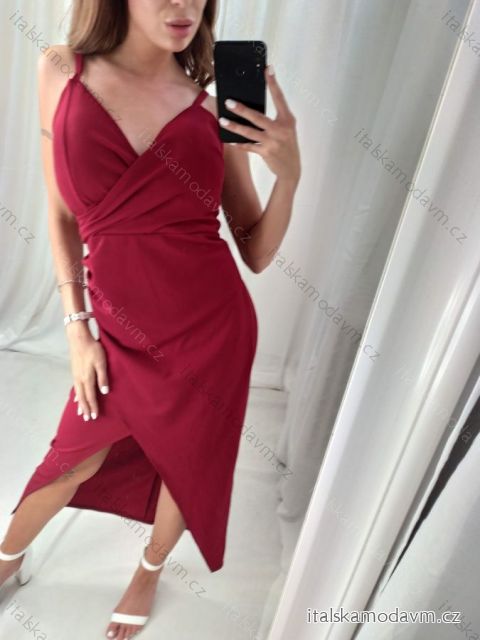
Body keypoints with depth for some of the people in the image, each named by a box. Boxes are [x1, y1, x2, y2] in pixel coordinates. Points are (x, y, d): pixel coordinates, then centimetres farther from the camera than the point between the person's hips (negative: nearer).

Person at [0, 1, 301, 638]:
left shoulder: (216, 111, -4)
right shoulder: (61, 72, -1)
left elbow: (257, 254, -3)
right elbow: (63, 214, 4)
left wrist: (288, 173, -19)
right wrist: (77, 327, 1)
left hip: (212, 326, 0)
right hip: (121, 328, 1)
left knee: (186, 466, 19)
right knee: (76, 460, 21)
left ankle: (149, 570, 55)